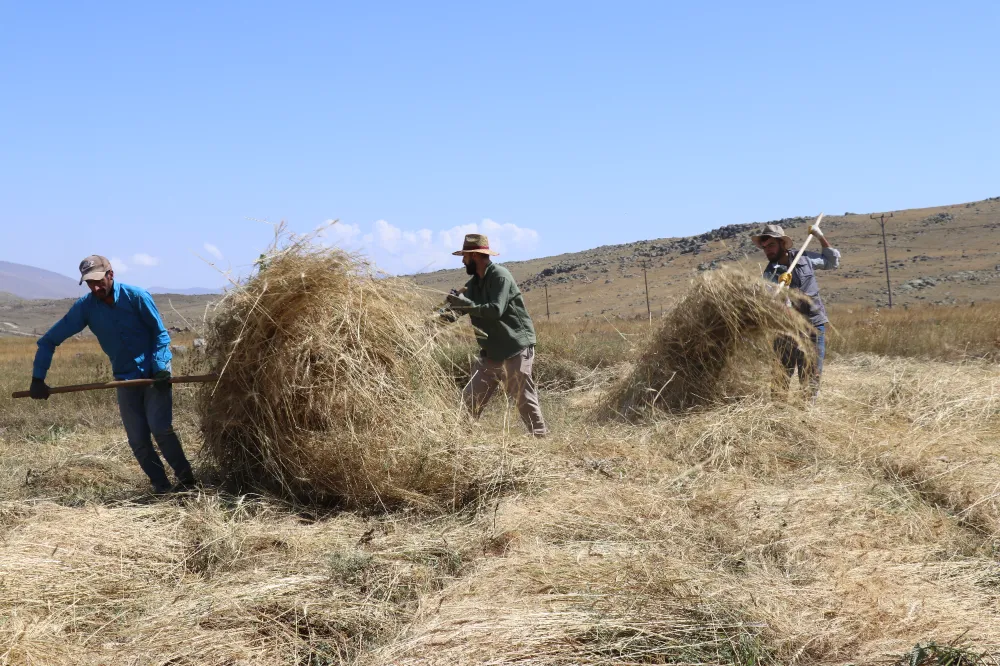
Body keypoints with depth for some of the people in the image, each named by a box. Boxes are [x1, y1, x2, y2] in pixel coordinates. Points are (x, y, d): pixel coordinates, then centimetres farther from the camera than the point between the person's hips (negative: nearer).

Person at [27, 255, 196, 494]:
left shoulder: (136, 296, -13)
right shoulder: (85, 307, -5)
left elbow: (160, 333, -7)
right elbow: (49, 340, -1)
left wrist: (160, 368, -20)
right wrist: (38, 378, -7)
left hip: (155, 374, -4)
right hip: (126, 379, 4)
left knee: (160, 427, -18)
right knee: (137, 441, -1)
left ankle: (187, 480, -8)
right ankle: (162, 487, 7)